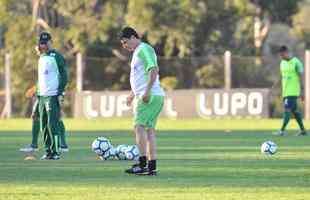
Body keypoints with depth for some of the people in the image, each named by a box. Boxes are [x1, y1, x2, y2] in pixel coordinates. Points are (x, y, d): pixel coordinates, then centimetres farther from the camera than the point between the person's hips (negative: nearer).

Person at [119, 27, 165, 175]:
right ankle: (152, 167, 6)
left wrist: (147, 91, -25)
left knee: (139, 127, -12)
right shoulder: (137, 52, 23)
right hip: (156, 96, 10)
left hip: (151, 96, -10)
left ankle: (142, 165, -16)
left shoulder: (143, 49, -9)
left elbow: (153, 70, -20)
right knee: (149, 129, 7)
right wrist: (133, 94, 36)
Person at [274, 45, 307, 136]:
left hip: (293, 91, -8)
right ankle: (303, 130, 18)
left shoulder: (296, 62, -10)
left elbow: (301, 77, -10)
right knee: (294, 111, 11)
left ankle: (282, 130, -19)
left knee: (287, 109, -15)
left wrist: (302, 91, -12)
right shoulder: (282, 63, 12)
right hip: (285, 91, 8)